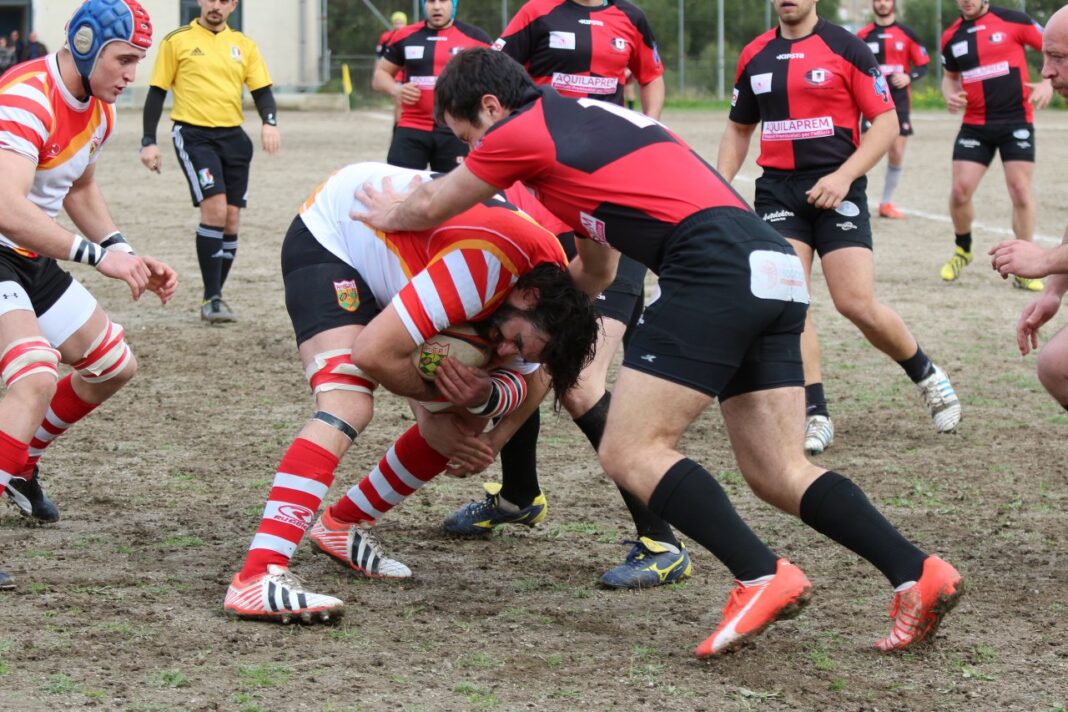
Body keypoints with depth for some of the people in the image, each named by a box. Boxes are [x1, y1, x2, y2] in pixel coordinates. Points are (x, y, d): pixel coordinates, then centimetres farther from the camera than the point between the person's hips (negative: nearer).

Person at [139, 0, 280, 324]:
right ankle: (211, 298, -12)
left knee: (231, 220, 4)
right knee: (214, 209, -19)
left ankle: (216, 296, 19)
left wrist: (269, 122, -12)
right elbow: (157, 92, 2)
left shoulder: (244, 45, 10)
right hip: (193, 135, -4)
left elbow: (262, 90, 8)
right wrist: (148, 142, -3)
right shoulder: (177, 41, 0)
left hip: (233, 136, 5)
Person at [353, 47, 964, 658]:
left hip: (716, 268, -9)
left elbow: (427, 209, 21)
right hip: (777, 267, 9)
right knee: (778, 472, 8)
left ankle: (763, 577, -18)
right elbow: (595, 259, 44)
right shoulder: (588, 119, 30)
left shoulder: (522, 132, 4)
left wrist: (387, 214, 43)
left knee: (631, 452, -6)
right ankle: (918, 573, -6)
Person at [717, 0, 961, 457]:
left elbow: (886, 122, -5)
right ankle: (815, 416, -6)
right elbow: (739, 128, 22)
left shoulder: (845, 48, -4)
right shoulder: (755, 56, 10)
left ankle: (926, 375, 17)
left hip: (835, 190, -4)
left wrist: (844, 176, -16)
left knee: (857, 304, -10)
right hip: (777, 190, 4)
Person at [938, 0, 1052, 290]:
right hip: (975, 124, 3)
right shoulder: (951, 37, 6)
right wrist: (950, 95, 1)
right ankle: (962, 249, 24)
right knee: (960, 190, -4)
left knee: (1020, 191, -6)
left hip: (1016, 121, -3)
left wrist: (1048, 83, -14)